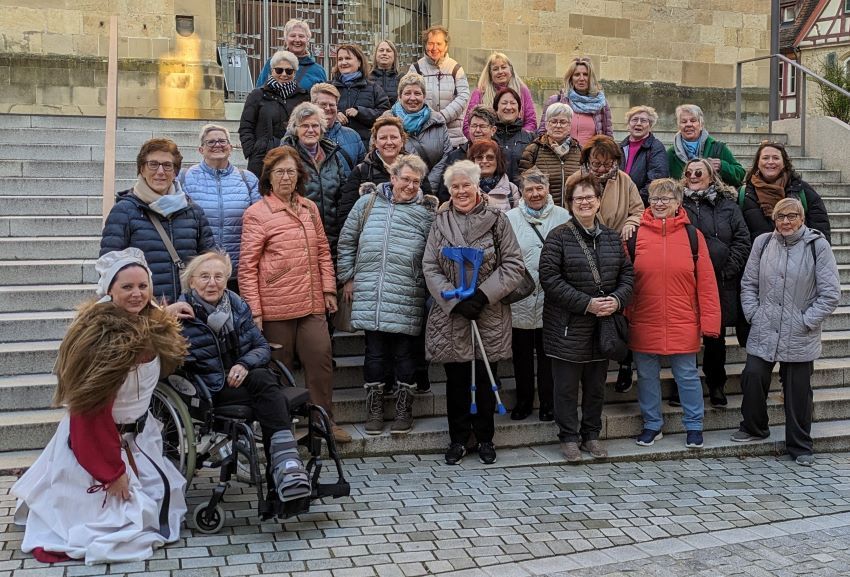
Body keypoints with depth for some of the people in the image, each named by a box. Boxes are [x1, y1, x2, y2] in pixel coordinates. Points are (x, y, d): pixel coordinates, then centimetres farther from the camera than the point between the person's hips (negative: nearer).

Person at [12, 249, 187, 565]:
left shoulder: (154, 325, -4)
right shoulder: (100, 337, -29)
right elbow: (92, 413, -27)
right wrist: (112, 471, -23)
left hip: (140, 433, 8)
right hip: (98, 439, -8)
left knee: (161, 491, 19)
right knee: (119, 501, 1)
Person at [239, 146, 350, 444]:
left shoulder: (310, 208, 12)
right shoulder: (256, 213, -5)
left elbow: (323, 252, 19)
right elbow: (247, 267, -7)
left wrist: (328, 289, 11)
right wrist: (254, 310, -11)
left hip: (312, 304, 5)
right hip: (276, 307, -5)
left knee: (321, 361, 3)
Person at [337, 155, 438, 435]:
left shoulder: (428, 211, 4)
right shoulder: (368, 202, 8)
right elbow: (347, 241, 14)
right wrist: (348, 277, 11)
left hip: (407, 297, -1)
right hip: (369, 294, 1)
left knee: (404, 354, 6)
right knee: (374, 352, 9)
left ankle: (404, 410, 20)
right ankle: (374, 409, 21)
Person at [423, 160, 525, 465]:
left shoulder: (496, 220, 0)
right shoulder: (440, 222, 5)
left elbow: (513, 265, -3)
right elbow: (430, 268, 0)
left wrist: (483, 294, -13)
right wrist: (456, 301, -12)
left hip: (489, 316, -1)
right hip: (449, 315, 1)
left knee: (485, 379, 7)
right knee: (456, 380, 8)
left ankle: (485, 438, 22)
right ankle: (458, 438, 22)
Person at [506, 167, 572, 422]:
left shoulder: (562, 217, 2)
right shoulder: (510, 218, 1)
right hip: (520, 300, 1)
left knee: (548, 354, 10)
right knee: (521, 355, 12)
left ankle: (548, 402, 24)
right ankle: (523, 400, 28)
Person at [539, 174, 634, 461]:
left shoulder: (612, 238, 10)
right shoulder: (558, 237, -6)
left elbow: (627, 273, 11)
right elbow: (549, 278, -13)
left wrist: (617, 299, -10)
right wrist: (586, 303, -18)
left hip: (604, 325, 5)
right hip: (567, 326, -4)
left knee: (596, 384, 13)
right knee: (567, 386, 3)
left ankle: (591, 434, 27)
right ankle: (569, 437, 17)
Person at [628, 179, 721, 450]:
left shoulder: (692, 234, 0)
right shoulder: (636, 234, 1)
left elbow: (706, 281, -1)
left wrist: (709, 320, -5)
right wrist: (625, 315, -1)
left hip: (683, 324, -1)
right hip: (644, 323, 1)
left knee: (687, 375, 7)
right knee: (647, 376, 11)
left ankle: (694, 427, 22)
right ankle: (652, 425, 26)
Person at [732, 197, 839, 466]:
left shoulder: (817, 245, -6)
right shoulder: (763, 242, 4)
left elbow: (830, 293, -5)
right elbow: (748, 283, 11)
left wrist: (807, 321, -8)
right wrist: (753, 314, 1)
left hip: (800, 337, -2)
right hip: (764, 332, 2)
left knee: (798, 389, 5)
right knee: (753, 376, -3)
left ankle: (800, 446, 21)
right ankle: (754, 427, 23)